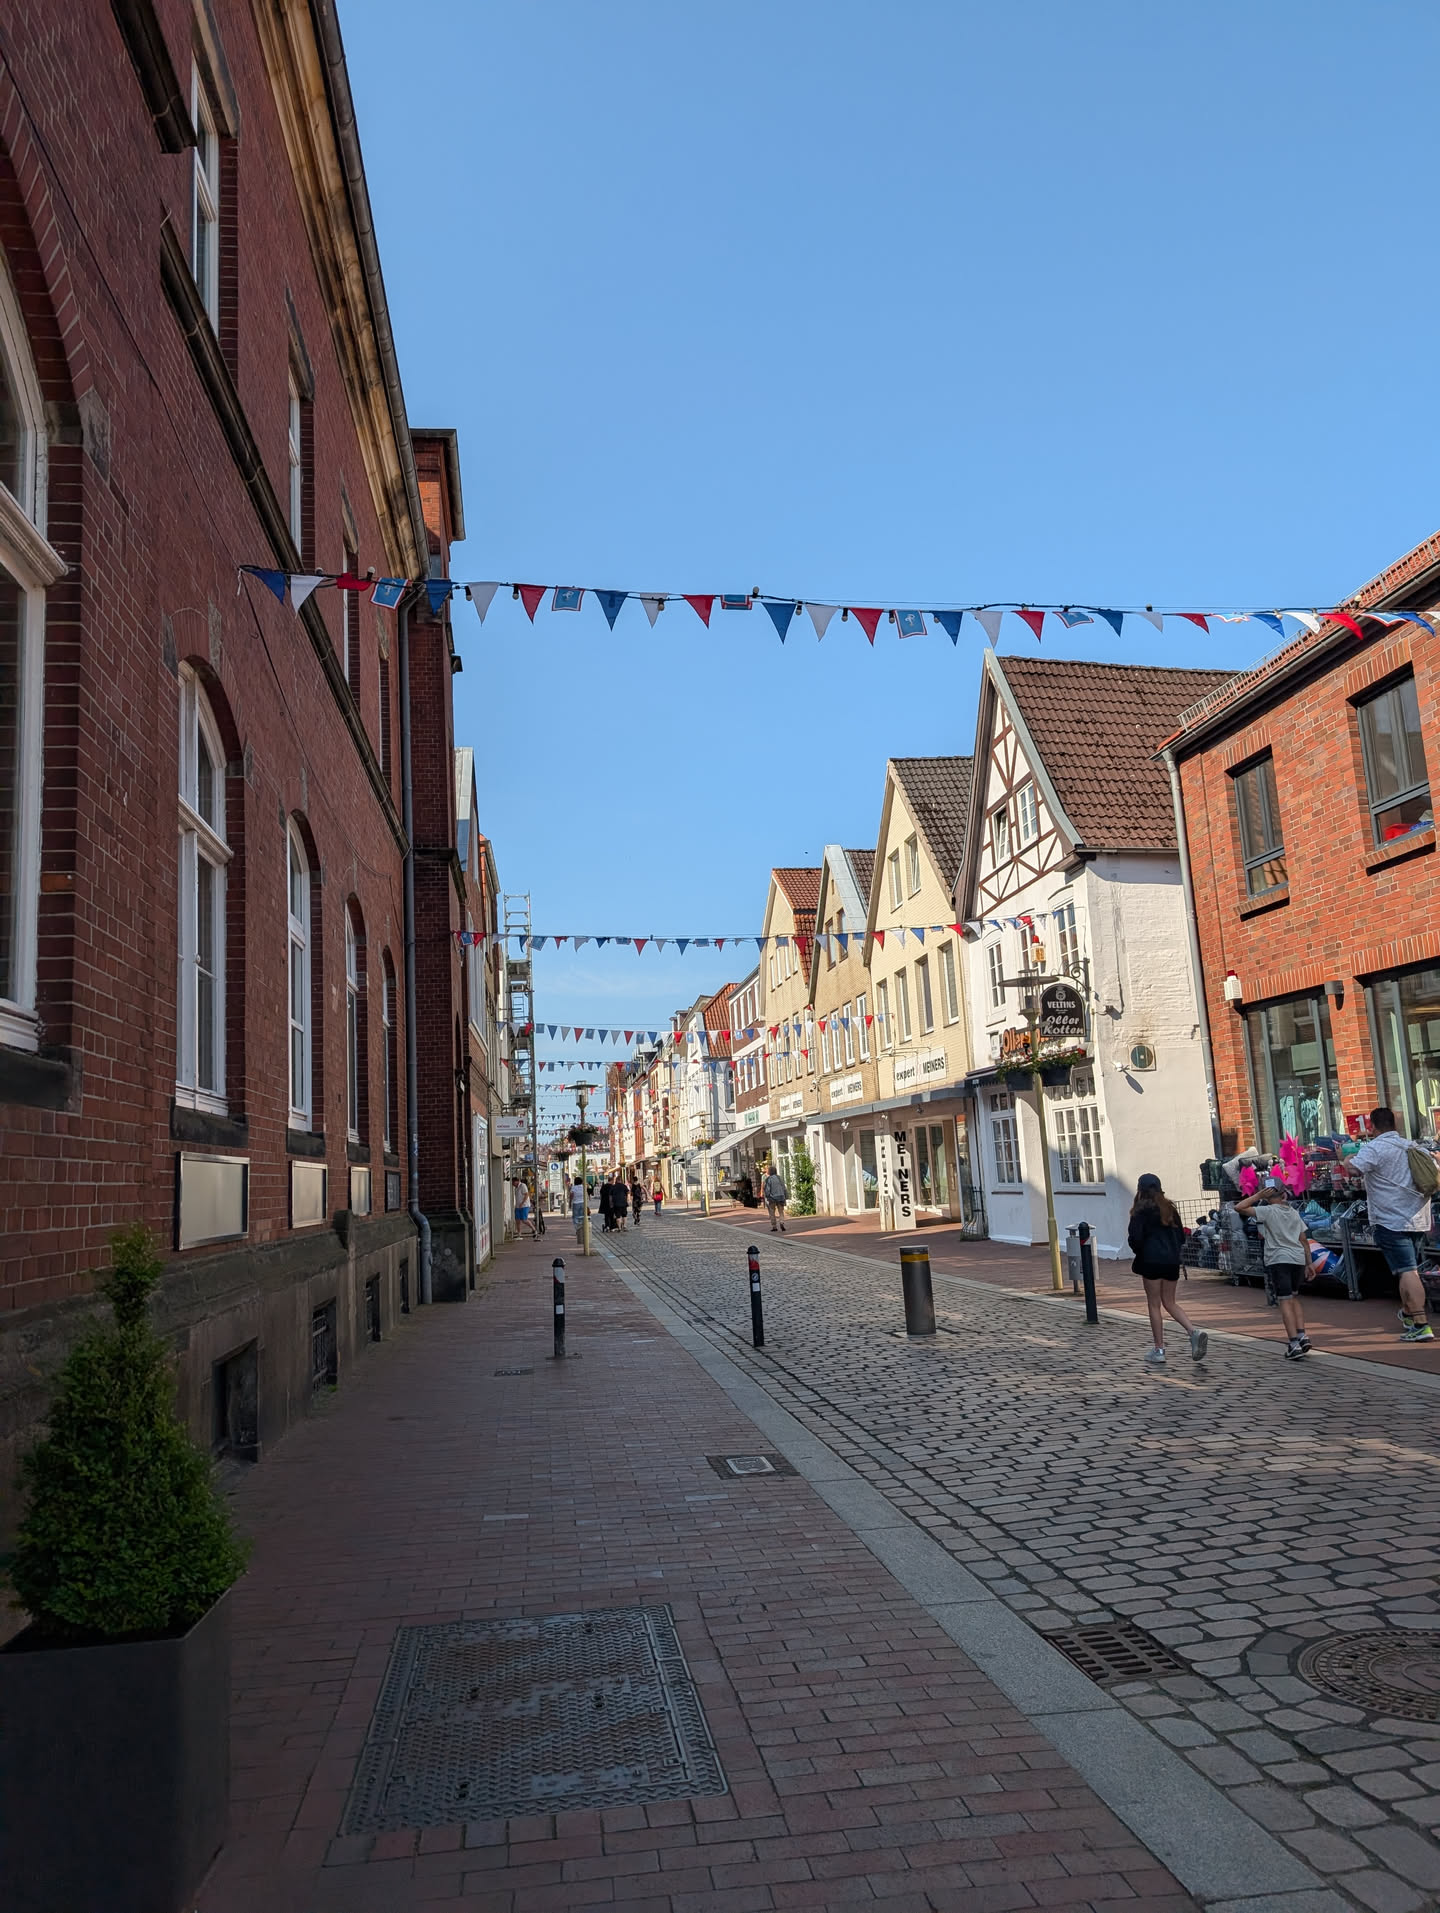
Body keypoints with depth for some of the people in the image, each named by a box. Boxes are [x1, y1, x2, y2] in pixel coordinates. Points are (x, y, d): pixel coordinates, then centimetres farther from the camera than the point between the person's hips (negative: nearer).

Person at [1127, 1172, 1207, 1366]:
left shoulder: (1141, 1210, -9)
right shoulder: (1170, 1208, 10)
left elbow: (1135, 1238, -13)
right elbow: (1181, 1236, 11)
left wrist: (1140, 1253, 6)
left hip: (1152, 1261, -6)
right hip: (1172, 1261, 6)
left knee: (1154, 1305, 3)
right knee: (1170, 1302, 15)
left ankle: (1159, 1350, 5)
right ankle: (1194, 1332, -6)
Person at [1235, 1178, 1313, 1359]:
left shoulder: (1268, 1211, -4)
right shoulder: (1295, 1214, 14)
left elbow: (1239, 1208, -10)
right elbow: (1304, 1239, 12)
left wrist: (1258, 1196, -4)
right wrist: (1309, 1263, 16)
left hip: (1278, 1259, -6)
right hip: (1298, 1259, 6)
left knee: (1285, 1301, -7)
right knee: (1294, 1298, 19)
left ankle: (1294, 1343, -13)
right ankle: (1302, 1335, 7)